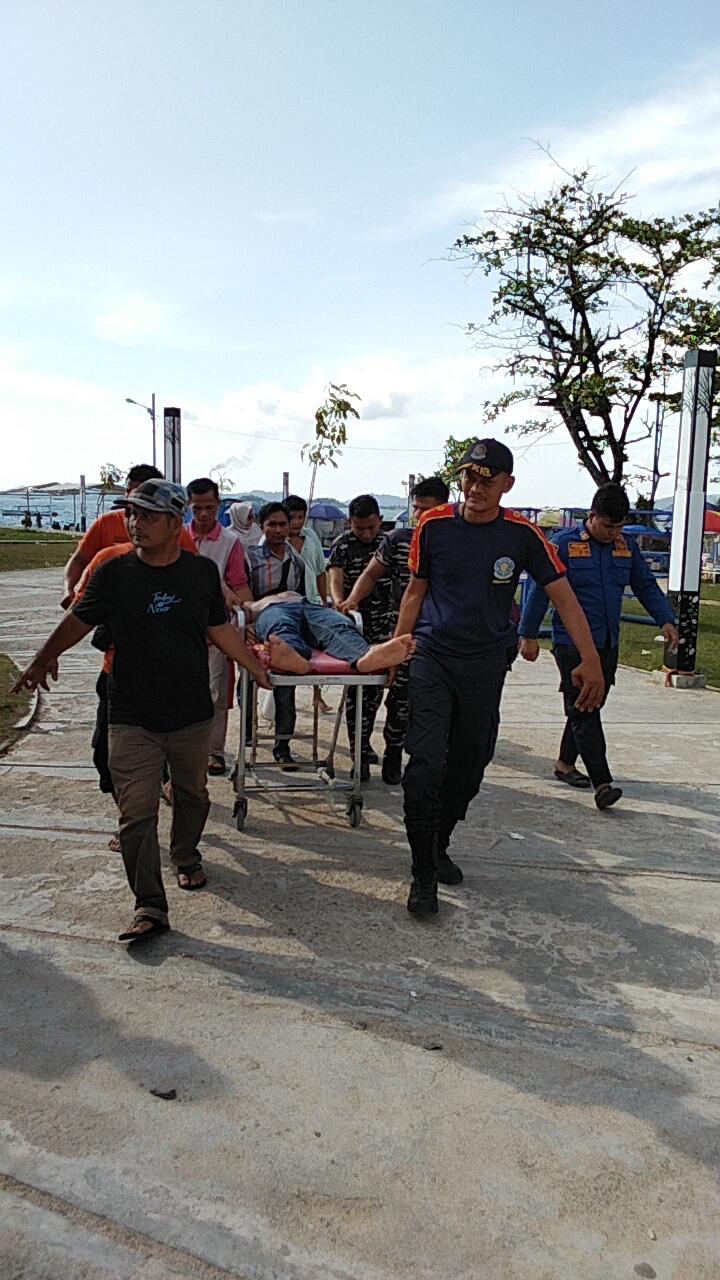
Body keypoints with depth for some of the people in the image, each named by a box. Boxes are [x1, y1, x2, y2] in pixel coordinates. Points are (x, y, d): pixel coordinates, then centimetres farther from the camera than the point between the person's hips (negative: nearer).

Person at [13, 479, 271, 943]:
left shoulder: (202, 571, 0)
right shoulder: (114, 573, -4)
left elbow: (221, 630, 11)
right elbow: (78, 621, 9)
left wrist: (259, 670, 13)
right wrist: (43, 660, 6)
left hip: (193, 714, 2)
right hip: (132, 718, -2)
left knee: (192, 795, 19)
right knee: (137, 813, -6)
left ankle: (187, 857, 45)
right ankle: (150, 907, 1)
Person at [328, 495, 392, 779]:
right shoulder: (342, 546, -2)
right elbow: (335, 578, -16)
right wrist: (339, 601, -38)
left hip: (382, 624, 4)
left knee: (375, 686, 8)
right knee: (356, 687, -5)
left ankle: (363, 742, 24)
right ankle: (359, 754, 0)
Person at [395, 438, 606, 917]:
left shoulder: (521, 534, -6)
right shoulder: (433, 525, -5)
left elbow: (564, 596, -4)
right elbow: (416, 590, 7)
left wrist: (591, 660, -12)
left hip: (485, 665, 2)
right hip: (432, 657, -2)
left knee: (469, 766, 12)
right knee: (426, 763, -13)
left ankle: (439, 847, 34)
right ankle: (424, 873, -2)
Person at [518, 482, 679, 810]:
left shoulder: (627, 546, 8)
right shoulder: (564, 544, -9)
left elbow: (645, 585, 15)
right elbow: (539, 589, -7)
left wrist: (665, 619, 2)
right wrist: (528, 635, -8)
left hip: (608, 644, 6)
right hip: (572, 644, -6)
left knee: (588, 708, 14)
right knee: (584, 711, -9)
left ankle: (565, 763, 30)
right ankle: (602, 783, -13)